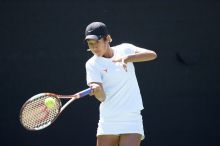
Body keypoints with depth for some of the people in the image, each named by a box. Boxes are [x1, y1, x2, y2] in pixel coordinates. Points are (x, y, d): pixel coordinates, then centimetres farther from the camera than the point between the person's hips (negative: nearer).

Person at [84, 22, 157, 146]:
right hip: (108, 121, 1)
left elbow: (152, 55, -11)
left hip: (131, 119, -1)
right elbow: (102, 97, -12)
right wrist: (96, 90, -36)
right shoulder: (92, 64, -1)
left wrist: (127, 58, -24)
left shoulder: (125, 50, 3)